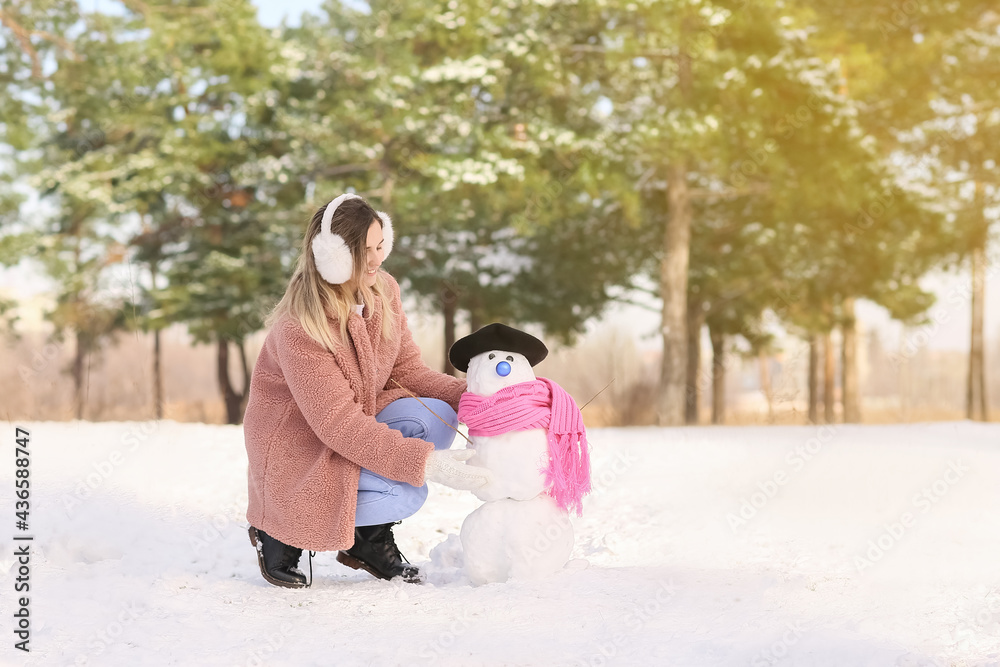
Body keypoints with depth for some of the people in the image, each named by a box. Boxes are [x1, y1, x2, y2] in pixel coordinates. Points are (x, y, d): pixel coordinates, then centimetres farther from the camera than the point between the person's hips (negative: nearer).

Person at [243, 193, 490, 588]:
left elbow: (406, 370, 2)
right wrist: (425, 462, -36)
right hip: (301, 446, -7)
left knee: (436, 418, -19)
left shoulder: (383, 291, -6)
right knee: (403, 494, -27)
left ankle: (369, 539, 1)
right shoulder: (298, 329, -29)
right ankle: (278, 532, -3)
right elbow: (339, 425, -31)